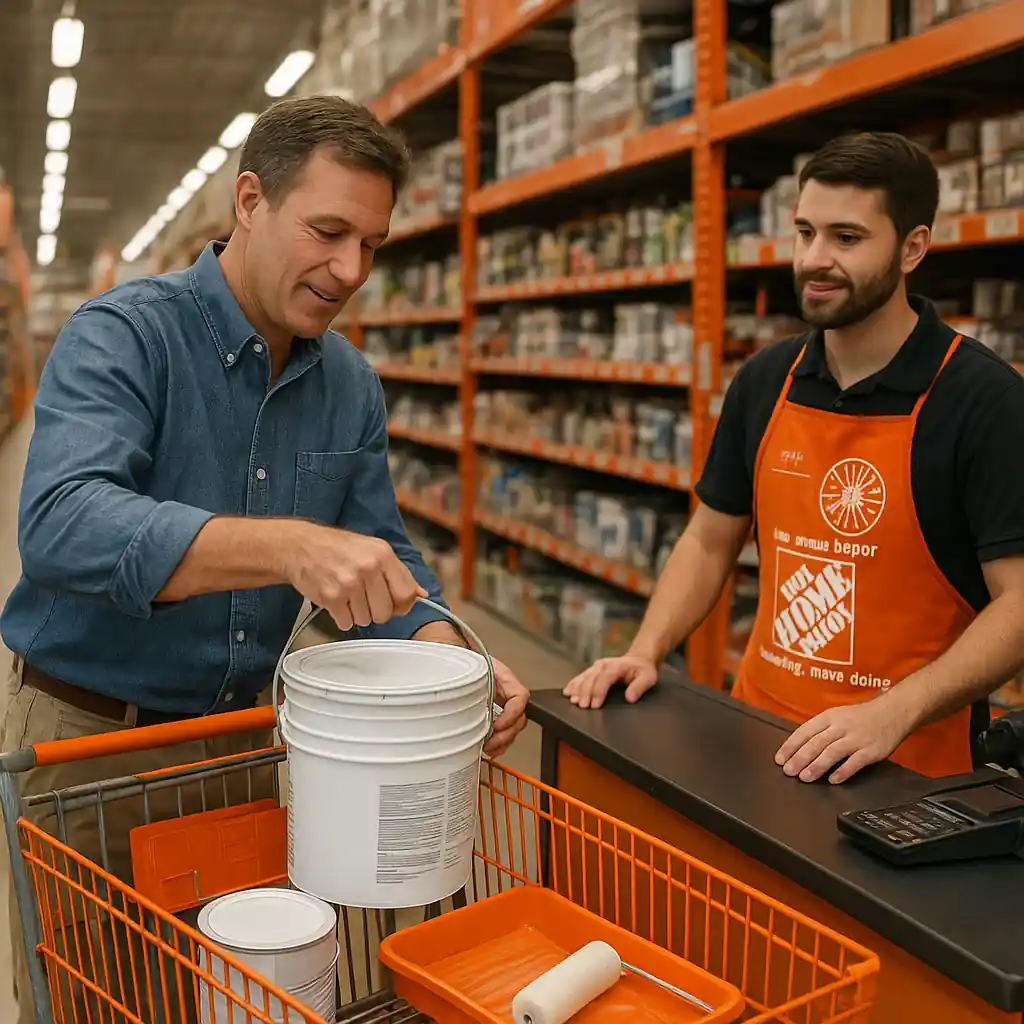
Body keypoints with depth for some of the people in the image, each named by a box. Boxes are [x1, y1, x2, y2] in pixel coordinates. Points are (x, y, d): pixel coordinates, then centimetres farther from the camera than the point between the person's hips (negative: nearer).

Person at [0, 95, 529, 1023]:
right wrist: (291, 546, -47)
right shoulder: (122, 336, -18)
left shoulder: (352, 385, -1)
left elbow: (383, 565, 1)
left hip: (241, 735, 5)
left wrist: (452, 659, -19)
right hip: (89, 737, -4)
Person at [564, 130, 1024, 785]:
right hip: (760, 731, 4)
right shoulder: (765, 382, 2)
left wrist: (892, 713, -27)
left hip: (911, 759, -4)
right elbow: (710, 542, 10)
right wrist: (646, 652, -3)